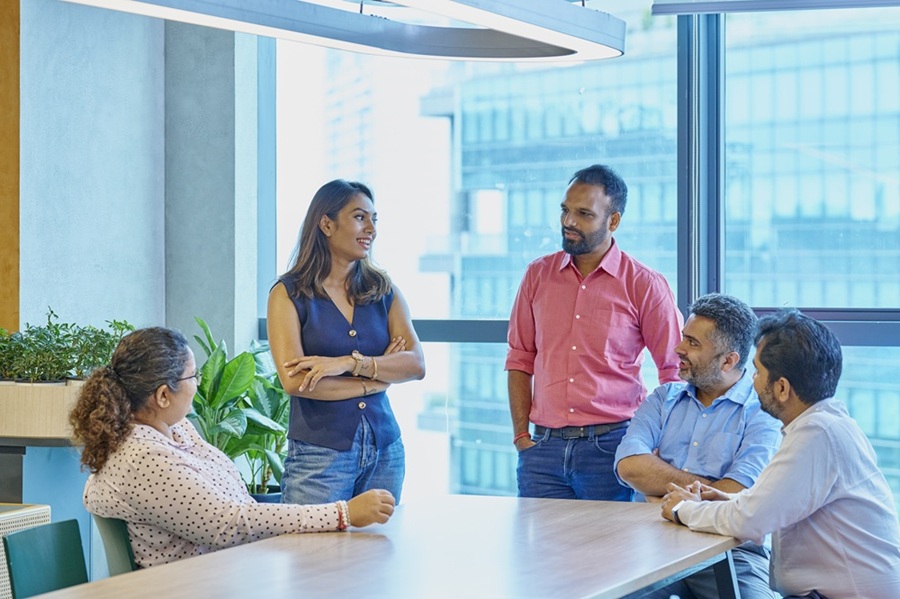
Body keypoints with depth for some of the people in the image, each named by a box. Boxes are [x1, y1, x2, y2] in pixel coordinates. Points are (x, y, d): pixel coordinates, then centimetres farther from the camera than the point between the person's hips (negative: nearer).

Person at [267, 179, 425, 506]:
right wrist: (378, 377, -6)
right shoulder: (289, 294, -1)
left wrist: (350, 363, -17)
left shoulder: (383, 290, 10)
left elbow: (417, 365, -2)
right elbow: (294, 381, -12)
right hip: (319, 452, -4)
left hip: (385, 450, 4)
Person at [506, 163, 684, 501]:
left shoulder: (646, 286, -1)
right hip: (545, 445, 3)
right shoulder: (538, 276, 9)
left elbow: (675, 371, 3)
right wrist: (520, 435, 5)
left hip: (612, 445, -3)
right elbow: (520, 359, 13)